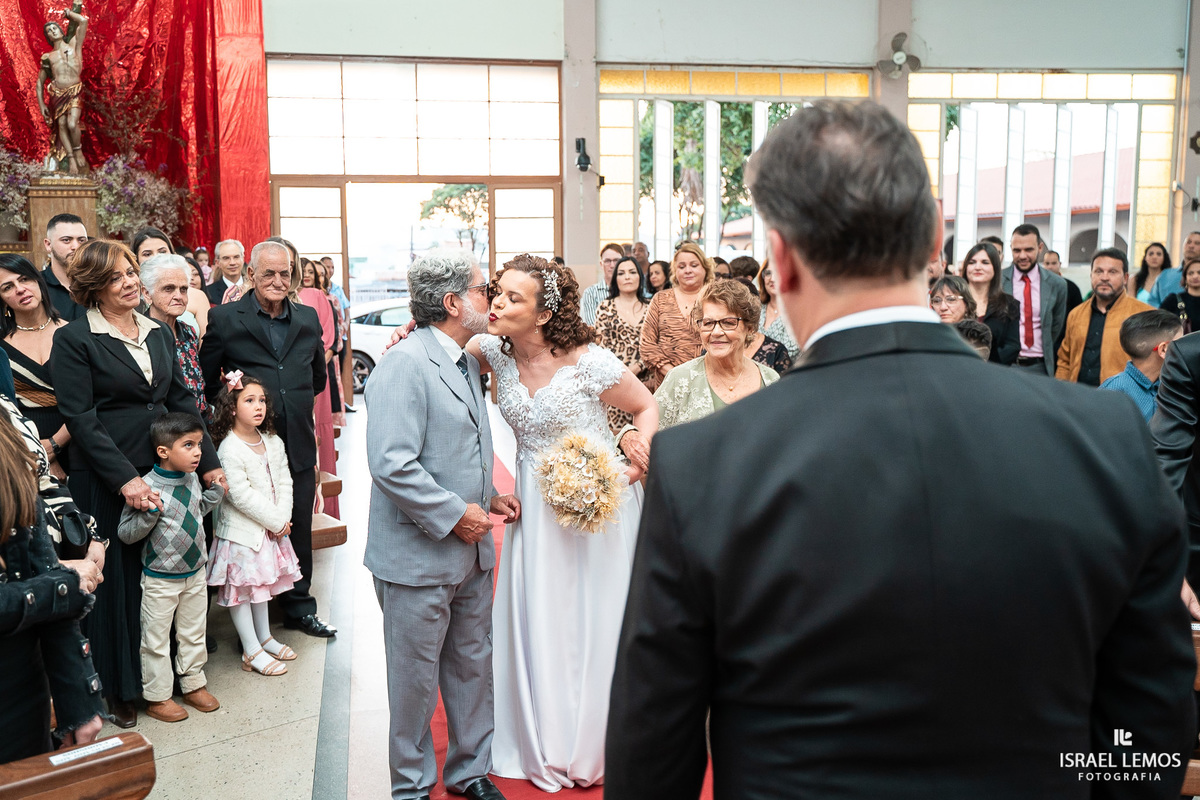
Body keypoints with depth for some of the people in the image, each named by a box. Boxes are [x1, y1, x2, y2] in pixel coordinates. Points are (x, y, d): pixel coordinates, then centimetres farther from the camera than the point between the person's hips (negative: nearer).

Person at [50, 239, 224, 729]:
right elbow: (81, 418, -13)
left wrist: (208, 462, 3)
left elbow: (181, 400, 11)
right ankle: (119, 687, 22)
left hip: (164, 470, 5)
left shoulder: (158, 333, 9)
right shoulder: (74, 340, -8)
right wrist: (125, 479, -19)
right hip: (106, 481, -5)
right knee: (117, 579, 6)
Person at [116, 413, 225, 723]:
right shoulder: (146, 487, -23)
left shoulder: (192, 478, -2)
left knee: (194, 633, 19)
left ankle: (193, 685, 35)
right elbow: (125, 533, -20)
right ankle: (157, 697, 23)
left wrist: (216, 492, 4)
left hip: (195, 572, 6)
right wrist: (149, 513, -34)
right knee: (156, 640, 9)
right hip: (160, 579, -6)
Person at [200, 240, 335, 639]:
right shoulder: (224, 319, -3)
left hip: (298, 445, 4)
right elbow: (206, 382, 1)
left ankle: (299, 607, 29)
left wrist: (294, 403, 10)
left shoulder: (308, 319, 9)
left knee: (298, 530, 13)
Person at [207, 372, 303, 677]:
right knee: (240, 589, 3)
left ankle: (265, 637, 33)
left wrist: (282, 518, -8)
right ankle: (252, 651, 10)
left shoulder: (273, 443, 5)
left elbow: (284, 483, 5)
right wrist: (275, 521, -17)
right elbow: (242, 495, -22)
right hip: (241, 531, -7)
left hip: (271, 527, 7)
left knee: (262, 583, 19)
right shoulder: (230, 449, -18)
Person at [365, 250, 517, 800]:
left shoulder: (466, 362, 11)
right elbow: (391, 464, -26)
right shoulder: (404, 364, -18)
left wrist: (489, 496, 9)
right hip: (419, 556, -8)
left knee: (473, 667, 19)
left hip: (472, 549, 8)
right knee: (416, 678, 9)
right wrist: (454, 514, -20)